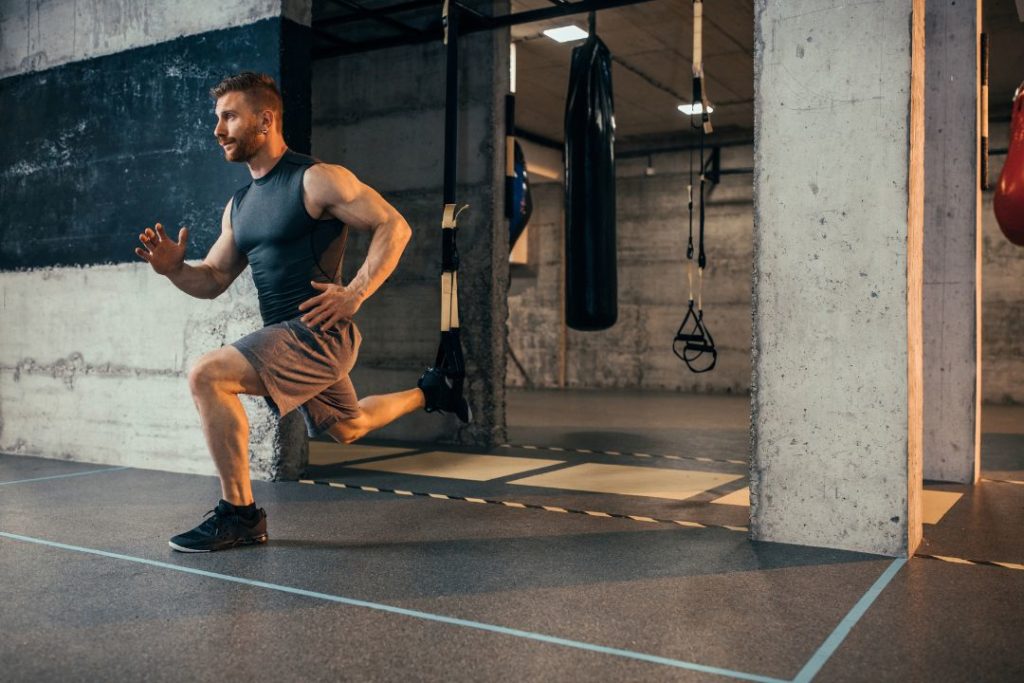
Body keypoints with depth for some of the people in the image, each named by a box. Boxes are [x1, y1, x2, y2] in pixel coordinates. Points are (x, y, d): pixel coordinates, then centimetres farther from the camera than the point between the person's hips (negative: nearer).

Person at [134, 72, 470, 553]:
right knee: (347, 428, 27)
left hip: (319, 333, -9)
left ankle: (240, 514, -13)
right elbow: (213, 280, 16)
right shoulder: (238, 205, 14)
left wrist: (356, 293, -22)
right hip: (284, 337, 9)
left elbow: (394, 227, -12)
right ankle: (427, 393, 49)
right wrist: (175, 268, -6)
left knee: (206, 375, -24)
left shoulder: (317, 180, -10)